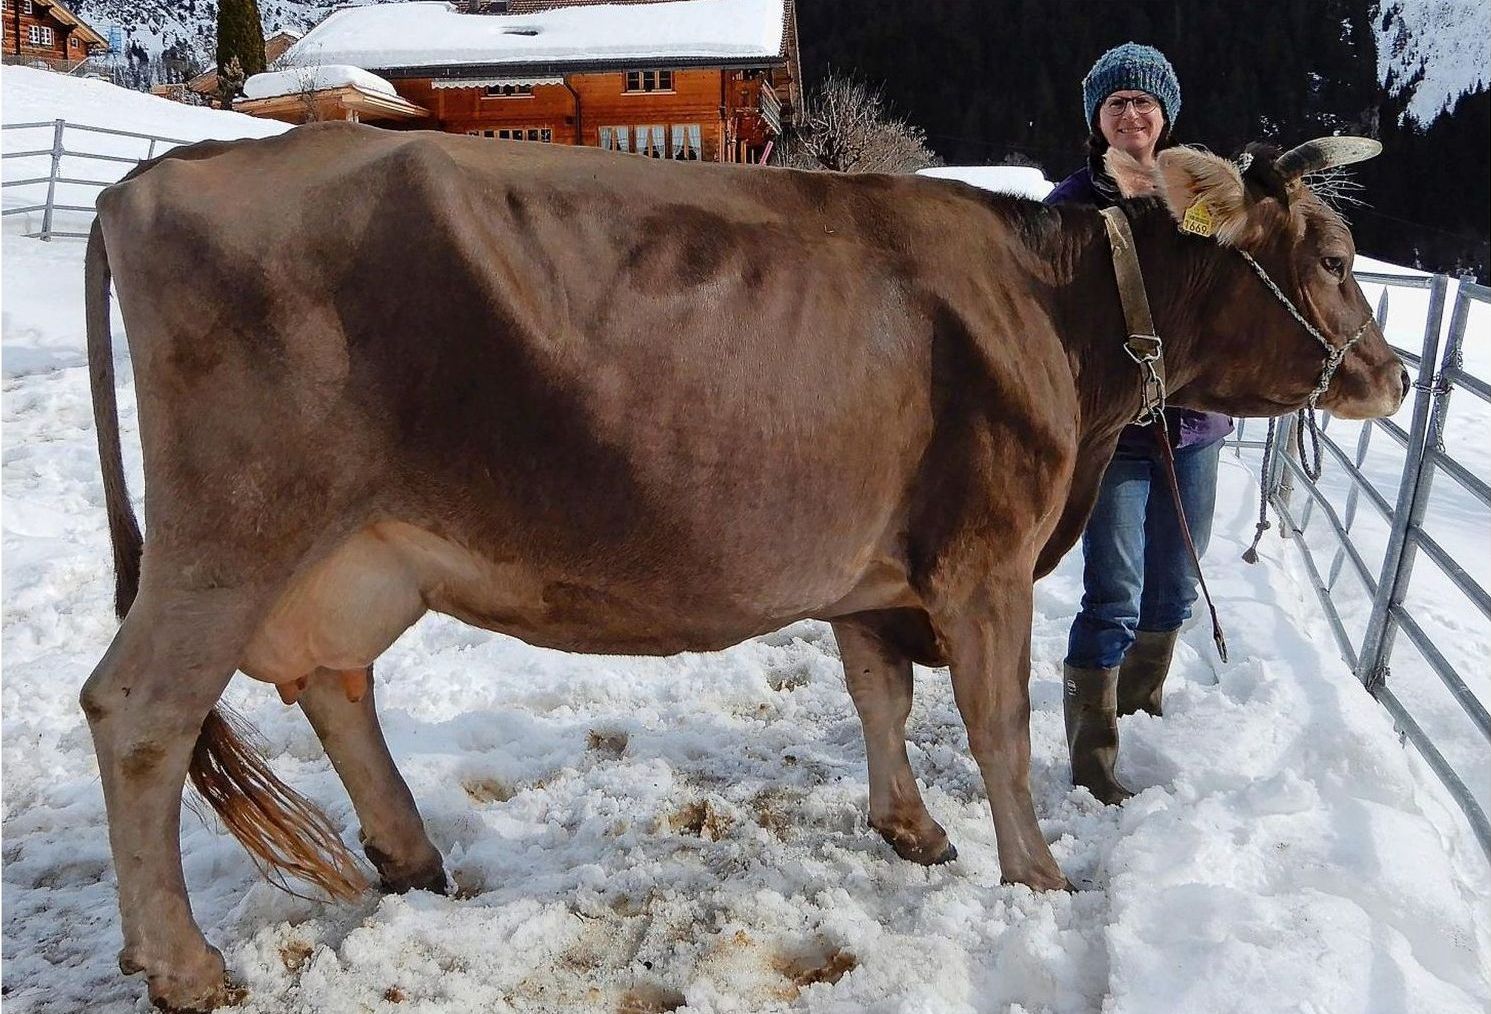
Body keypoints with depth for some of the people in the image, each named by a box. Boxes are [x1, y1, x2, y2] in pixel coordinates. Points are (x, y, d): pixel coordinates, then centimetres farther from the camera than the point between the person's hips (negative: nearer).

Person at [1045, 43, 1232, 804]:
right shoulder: (1073, 205, -4)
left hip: (1194, 425, 5)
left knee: (1175, 587, 17)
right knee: (1113, 598, -6)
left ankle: (1143, 701, 42)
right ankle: (1091, 758, 6)